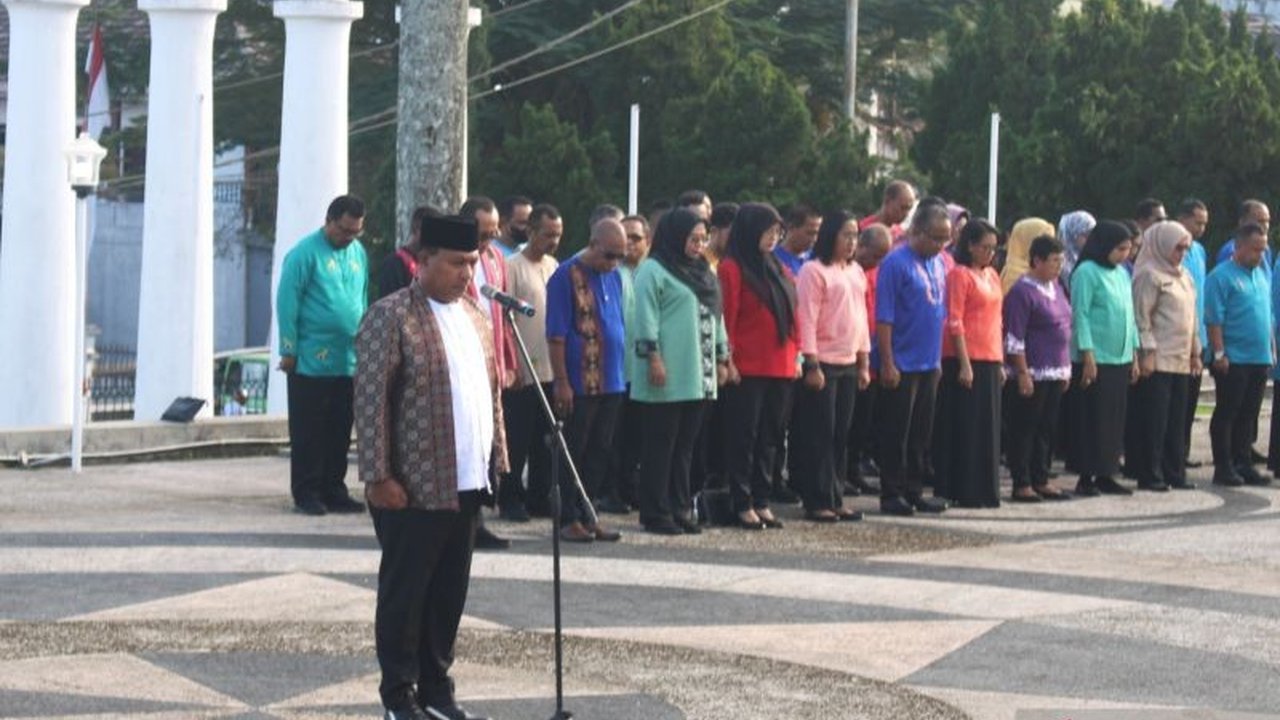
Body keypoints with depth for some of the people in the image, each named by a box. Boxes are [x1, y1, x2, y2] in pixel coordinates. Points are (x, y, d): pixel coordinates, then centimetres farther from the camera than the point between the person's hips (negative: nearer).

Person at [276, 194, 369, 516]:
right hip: (311, 363, -6)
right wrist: (289, 351, -8)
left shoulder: (358, 253, 10)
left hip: (348, 362, 6)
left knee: (340, 432, 10)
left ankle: (333, 490, 18)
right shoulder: (306, 253, -9)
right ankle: (306, 493, 6)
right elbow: (287, 302, -8)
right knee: (308, 431, 0)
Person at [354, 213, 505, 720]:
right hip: (412, 488, -7)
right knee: (404, 593, 2)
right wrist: (379, 476, -16)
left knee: (450, 594, 11)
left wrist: (496, 460, 13)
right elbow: (370, 400, -13)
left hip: (466, 486, 7)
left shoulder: (476, 317, 14)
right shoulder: (391, 316, -10)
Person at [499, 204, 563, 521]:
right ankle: (510, 498, 7)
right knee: (517, 439, -1)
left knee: (545, 441, 9)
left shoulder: (554, 267, 12)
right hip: (522, 372, -6)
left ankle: (539, 497, 17)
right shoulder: (513, 267, -8)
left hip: (550, 370, 6)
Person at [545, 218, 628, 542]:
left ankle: (586, 515, 18)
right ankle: (569, 519, 6)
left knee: (599, 454, 11)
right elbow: (556, 335, -12)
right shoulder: (567, 276, -10)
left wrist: (622, 371, 16)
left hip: (611, 382, 7)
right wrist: (561, 382, -15)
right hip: (579, 384, -7)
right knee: (574, 453, 0)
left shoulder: (614, 276, 11)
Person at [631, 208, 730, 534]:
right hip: (669, 378, -7)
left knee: (685, 446, 9)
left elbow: (716, 315, 23)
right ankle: (655, 513, 0)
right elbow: (646, 318, -11)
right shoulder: (654, 271, -5)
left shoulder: (704, 272, 19)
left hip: (698, 377, 7)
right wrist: (652, 358, -17)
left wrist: (722, 357, 19)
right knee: (661, 445, -4)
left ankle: (679, 508, 14)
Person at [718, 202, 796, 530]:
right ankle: (743, 505, 1)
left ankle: (762, 502, 15)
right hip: (747, 369, -7)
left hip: (779, 368, 7)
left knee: (769, 438, 10)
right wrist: (728, 360, -15)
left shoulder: (777, 268, 15)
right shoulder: (732, 269, -7)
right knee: (744, 437, -2)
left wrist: (795, 355, 12)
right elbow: (726, 318, -11)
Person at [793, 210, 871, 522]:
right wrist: (812, 364, -16)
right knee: (819, 435, -3)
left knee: (841, 435, 9)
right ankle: (818, 502, 0)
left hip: (848, 365, 7)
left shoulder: (856, 272, 14)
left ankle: (836, 499, 14)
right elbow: (807, 320, -12)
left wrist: (864, 363, 15)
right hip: (822, 364, -7)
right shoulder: (814, 271, -8)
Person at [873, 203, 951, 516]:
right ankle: (891, 494, 6)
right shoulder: (896, 264, -13)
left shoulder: (939, 264, 9)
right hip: (901, 366, -7)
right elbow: (884, 318, -14)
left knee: (922, 433, 12)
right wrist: (887, 363, -17)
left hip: (929, 364, 7)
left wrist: (938, 356, 14)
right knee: (896, 433, 0)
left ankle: (914, 490, 20)